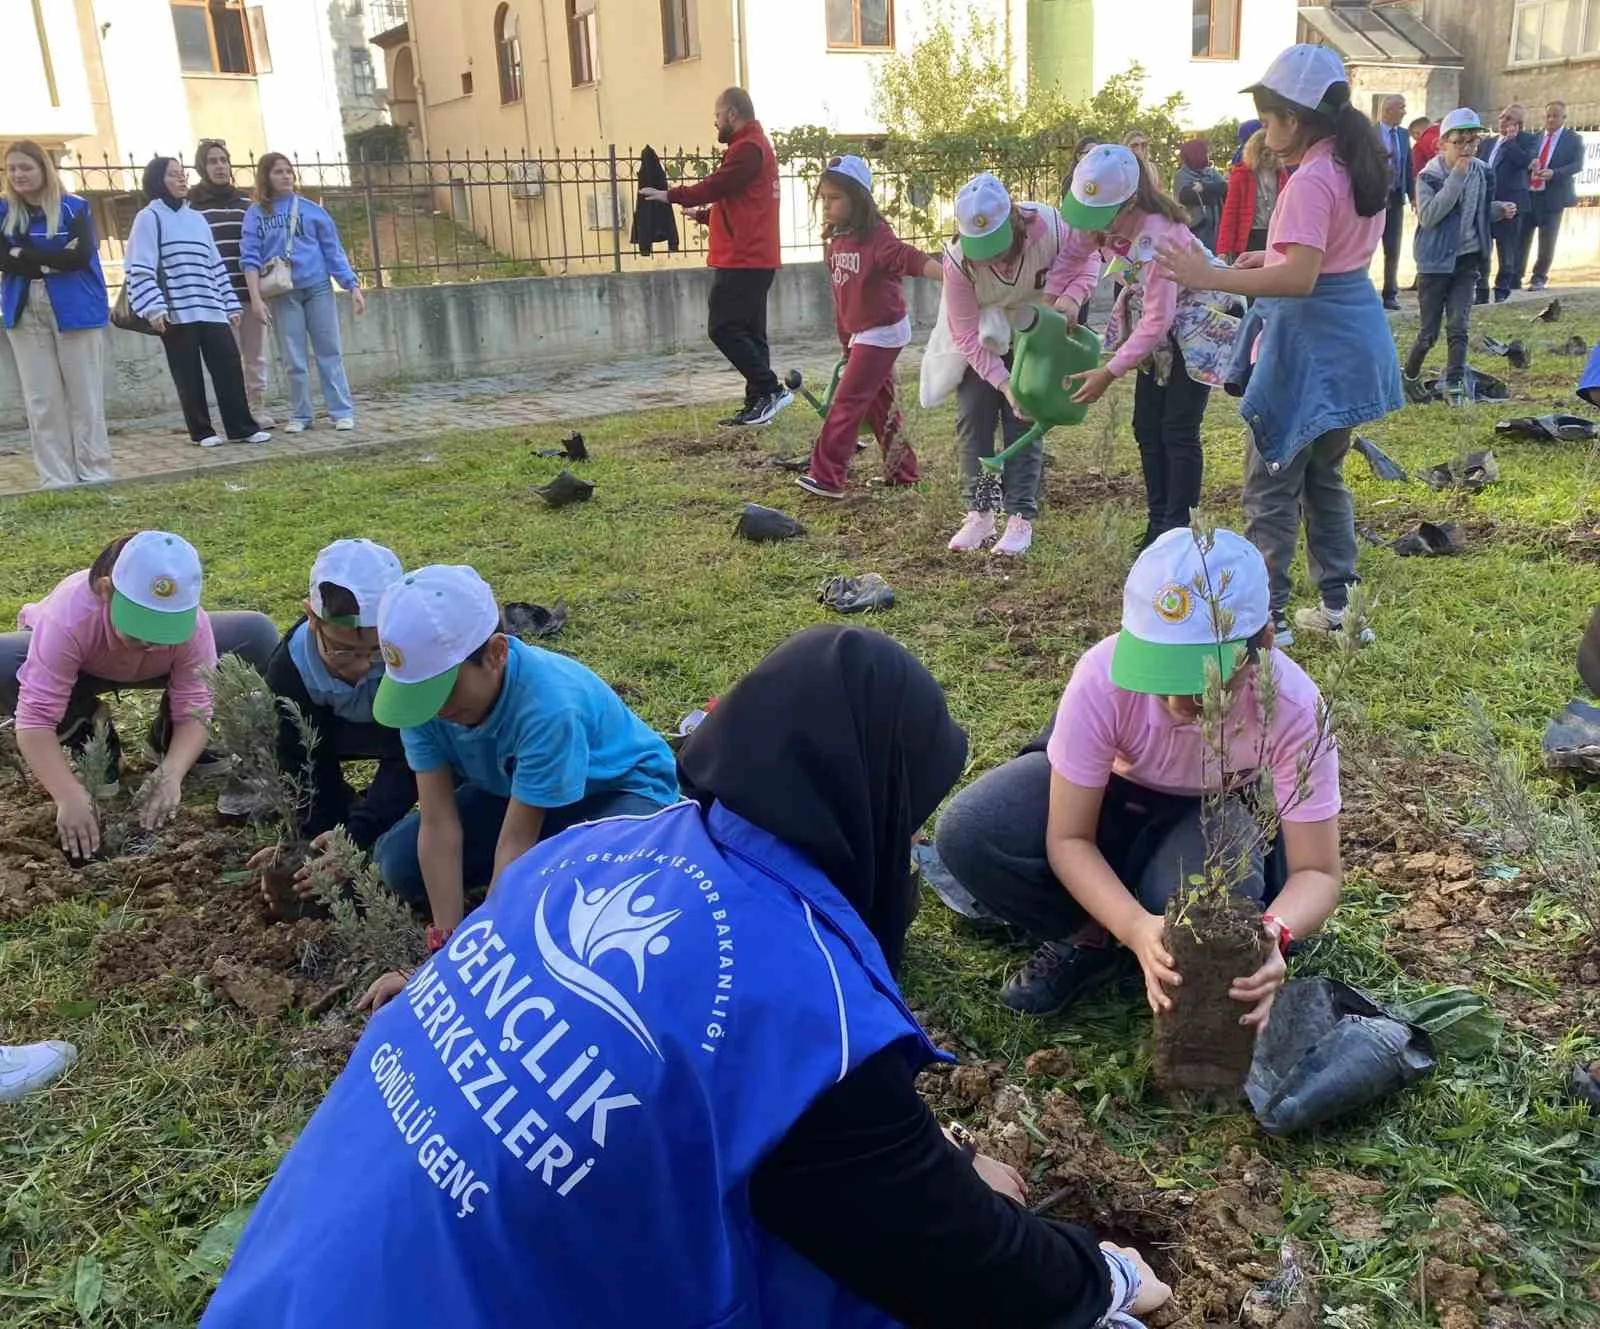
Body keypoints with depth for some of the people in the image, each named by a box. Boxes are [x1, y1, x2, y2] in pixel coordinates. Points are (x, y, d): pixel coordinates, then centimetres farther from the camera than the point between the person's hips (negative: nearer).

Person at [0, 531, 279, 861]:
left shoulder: (192, 622, -36)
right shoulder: (68, 618, -43)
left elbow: (194, 708, -32)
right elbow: (34, 718, -46)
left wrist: (171, 774, -50)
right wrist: (70, 797, -57)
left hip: (153, 672, 2)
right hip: (78, 671, -1)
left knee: (256, 636, -22)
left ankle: (168, 736, -2)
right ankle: (87, 735, -5)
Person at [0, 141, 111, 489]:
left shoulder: (74, 207, 0)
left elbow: (81, 256, -14)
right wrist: (51, 260, -12)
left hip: (75, 310, -3)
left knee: (84, 396, 1)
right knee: (41, 400, 3)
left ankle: (94, 472, 9)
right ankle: (56, 478, 8)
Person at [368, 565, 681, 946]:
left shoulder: (548, 705, -39)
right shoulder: (425, 689, -23)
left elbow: (516, 843, -34)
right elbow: (439, 825, -22)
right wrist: (448, 940, -24)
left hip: (621, 788, -6)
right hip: (512, 788, 6)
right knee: (397, 863, -8)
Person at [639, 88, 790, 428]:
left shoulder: (748, 148, -11)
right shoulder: (757, 145, 22)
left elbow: (716, 185, -16)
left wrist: (670, 195, -7)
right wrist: (702, 214, 27)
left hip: (742, 260, -10)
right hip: (754, 259, 10)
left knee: (724, 329, -11)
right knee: (748, 332, 9)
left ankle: (770, 390, -10)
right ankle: (758, 404, 10)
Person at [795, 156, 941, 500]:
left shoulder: (876, 236, -19)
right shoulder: (835, 241, 5)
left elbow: (910, 258, -34)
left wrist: (949, 275, -49)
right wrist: (846, 343, 16)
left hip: (883, 332, -8)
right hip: (861, 334, 8)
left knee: (846, 402, -8)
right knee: (879, 404, 14)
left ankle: (827, 478, -5)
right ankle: (903, 471, 25)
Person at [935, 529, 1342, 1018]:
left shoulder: (1294, 707, -34)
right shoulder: (1104, 676, -36)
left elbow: (1317, 873, -26)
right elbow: (1068, 839, -27)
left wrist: (1272, 933, -50)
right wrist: (1136, 927, -46)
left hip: (1217, 809, 0)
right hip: (1109, 787, 1)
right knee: (967, 833, -27)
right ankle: (1091, 940, -2)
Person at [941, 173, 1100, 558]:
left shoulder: (1048, 226, -32)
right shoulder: (957, 260, -33)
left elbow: (1085, 264, -11)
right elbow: (967, 336, -25)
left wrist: (1072, 296, -33)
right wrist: (1005, 383, -31)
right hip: (980, 341, 0)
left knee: (1023, 421, -4)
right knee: (972, 418, -3)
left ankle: (1020, 518, 1)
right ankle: (979, 514, 9)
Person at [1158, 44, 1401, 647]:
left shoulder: (1310, 181, -20)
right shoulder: (1360, 166, 10)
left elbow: (1300, 278, -29)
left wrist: (1211, 277, -30)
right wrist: (1273, 257, 18)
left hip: (1311, 343, -10)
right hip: (1351, 336, 10)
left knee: (1271, 485, 0)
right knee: (1324, 473, 20)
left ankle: (1266, 614, 6)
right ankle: (1336, 602, 26)